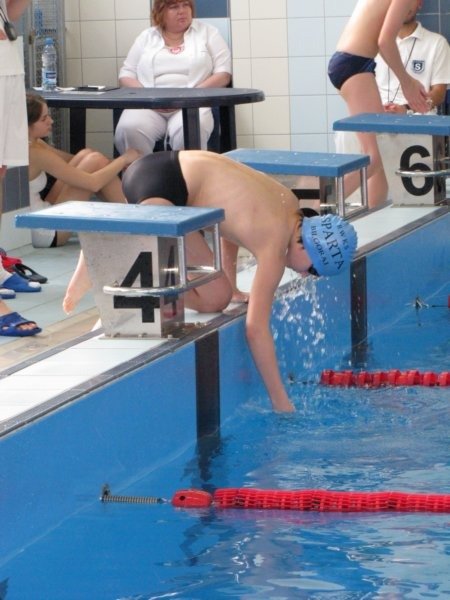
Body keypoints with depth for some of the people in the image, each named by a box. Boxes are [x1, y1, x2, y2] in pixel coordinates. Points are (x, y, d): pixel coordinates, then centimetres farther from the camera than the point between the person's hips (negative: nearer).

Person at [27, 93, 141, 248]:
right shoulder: (34, 153, -22)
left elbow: (73, 161, 16)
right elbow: (93, 183, -19)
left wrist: (117, 163, 6)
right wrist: (124, 160, -3)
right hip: (45, 234, -9)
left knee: (86, 155, 8)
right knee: (94, 162, -7)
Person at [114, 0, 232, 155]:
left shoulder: (207, 33, 12)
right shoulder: (146, 37, 18)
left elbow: (223, 74, 4)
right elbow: (126, 74, 15)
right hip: (148, 106, 2)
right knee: (128, 129, -32)